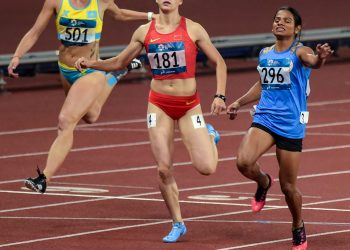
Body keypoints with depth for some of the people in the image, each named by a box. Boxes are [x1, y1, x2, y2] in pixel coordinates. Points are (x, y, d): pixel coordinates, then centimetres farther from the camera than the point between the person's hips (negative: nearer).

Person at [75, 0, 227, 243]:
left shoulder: (193, 29, -5)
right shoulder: (144, 32, 3)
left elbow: (219, 62, 0)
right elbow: (120, 62, 14)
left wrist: (220, 95, -11)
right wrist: (92, 63, -2)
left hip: (189, 105, -2)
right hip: (159, 105, 2)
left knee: (206, 168, -12)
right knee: (164, 169, -4)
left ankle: (209, 136, 24)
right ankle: (177, 224, 13)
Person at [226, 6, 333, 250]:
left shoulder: (299, 52, -8)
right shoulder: (265, 54, 9)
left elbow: (312, 61, -33)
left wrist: (320, 58, -55)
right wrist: (239, 102, 21)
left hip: (290, 125, -4)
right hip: (264, 118, 4)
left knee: (289, 186, 3)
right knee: (244, 162, -23)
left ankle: (299, 230, 28)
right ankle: (264, 182, 12)